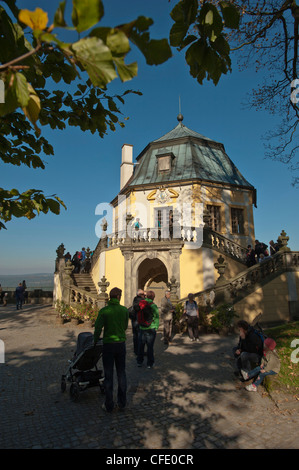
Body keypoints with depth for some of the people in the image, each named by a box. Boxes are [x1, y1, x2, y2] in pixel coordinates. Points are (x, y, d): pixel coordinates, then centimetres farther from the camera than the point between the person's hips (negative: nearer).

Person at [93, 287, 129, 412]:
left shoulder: (103, 311, -13)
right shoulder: (124, 310, -5)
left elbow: (98, 329, -10)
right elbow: (125, 326, 6)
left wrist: (95, 341, 7)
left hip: (108, 345, -2)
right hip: (121, 344, 2)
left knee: (108, 375, 9)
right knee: (121, 373, 16)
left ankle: (109, 405, 19)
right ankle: (122, 402, 26)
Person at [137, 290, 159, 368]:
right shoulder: (153, 306, -12)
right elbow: (156, 318, -7)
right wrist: (156, 328, 3)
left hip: (142, 329, 3)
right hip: (151, 329, -3)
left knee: (140, 346, 15)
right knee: (150, 347, 7)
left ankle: (139, 362, 28)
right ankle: (150, 363, 18)